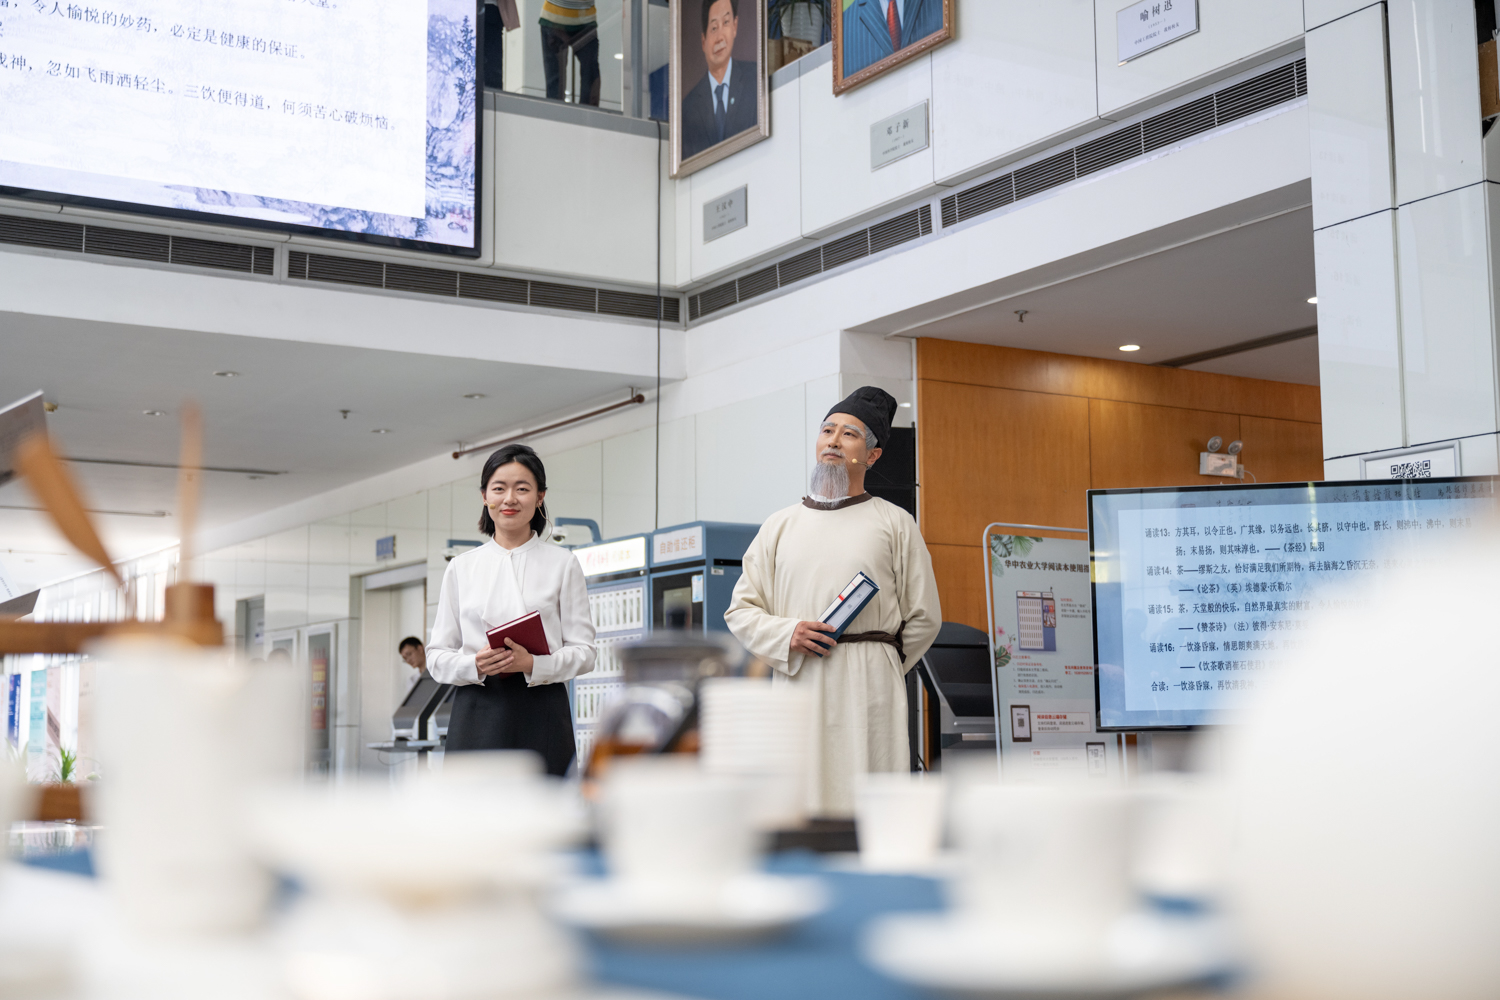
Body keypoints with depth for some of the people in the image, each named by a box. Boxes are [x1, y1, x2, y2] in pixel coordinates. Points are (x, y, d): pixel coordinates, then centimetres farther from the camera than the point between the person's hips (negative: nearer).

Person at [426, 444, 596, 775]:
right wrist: (475, 665, -12)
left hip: (541, 713, -1)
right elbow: (437, 655, 9)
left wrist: (533, 664, -16)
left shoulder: (563, 564, 6)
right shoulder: (461, 568, 11)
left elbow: (583, 651, 2)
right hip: (478, 711, 1)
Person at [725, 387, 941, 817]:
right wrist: (787, 635, -4)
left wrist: (873, 664, 9)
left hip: (868, 688, -2)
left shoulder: (894, 524, 9)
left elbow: (923, 616, 10)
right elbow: (740, 611, 13)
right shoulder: (780, 525, 16)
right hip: (797, 687, 2)